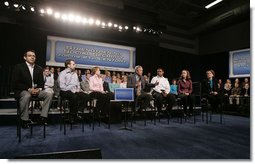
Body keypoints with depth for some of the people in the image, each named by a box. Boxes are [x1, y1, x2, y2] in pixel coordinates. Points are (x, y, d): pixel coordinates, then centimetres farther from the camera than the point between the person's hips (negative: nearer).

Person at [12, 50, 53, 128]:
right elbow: (16, 83, -8)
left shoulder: (39, 68, 12)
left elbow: (41, 82, 11)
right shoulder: (19, 67, -1)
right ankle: (24, 120, -22)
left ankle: (43, 117, -18)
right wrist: (29, 89, -20)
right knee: (26, 96, -38)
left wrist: (39, 89, -12)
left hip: (36, 90, 5)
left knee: (49, 94, -20)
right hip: (22, 90, -4)